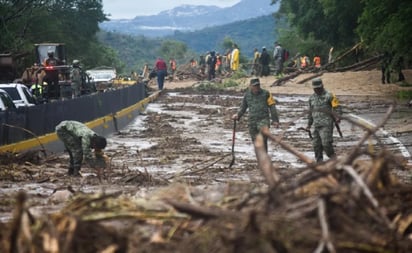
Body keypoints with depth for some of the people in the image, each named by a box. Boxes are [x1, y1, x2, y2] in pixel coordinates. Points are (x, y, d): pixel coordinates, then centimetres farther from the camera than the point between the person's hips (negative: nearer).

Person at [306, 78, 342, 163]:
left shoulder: (329, 96, -4)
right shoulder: (312, 98, 15)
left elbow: (337, 107, -8)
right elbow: (310, 112, 24)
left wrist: (338, 118, -24)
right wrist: (309, 124, 22)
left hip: (326, 125, -6)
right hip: (316, 125, 6)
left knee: (326, 143, -14)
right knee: (316, 145, 4)